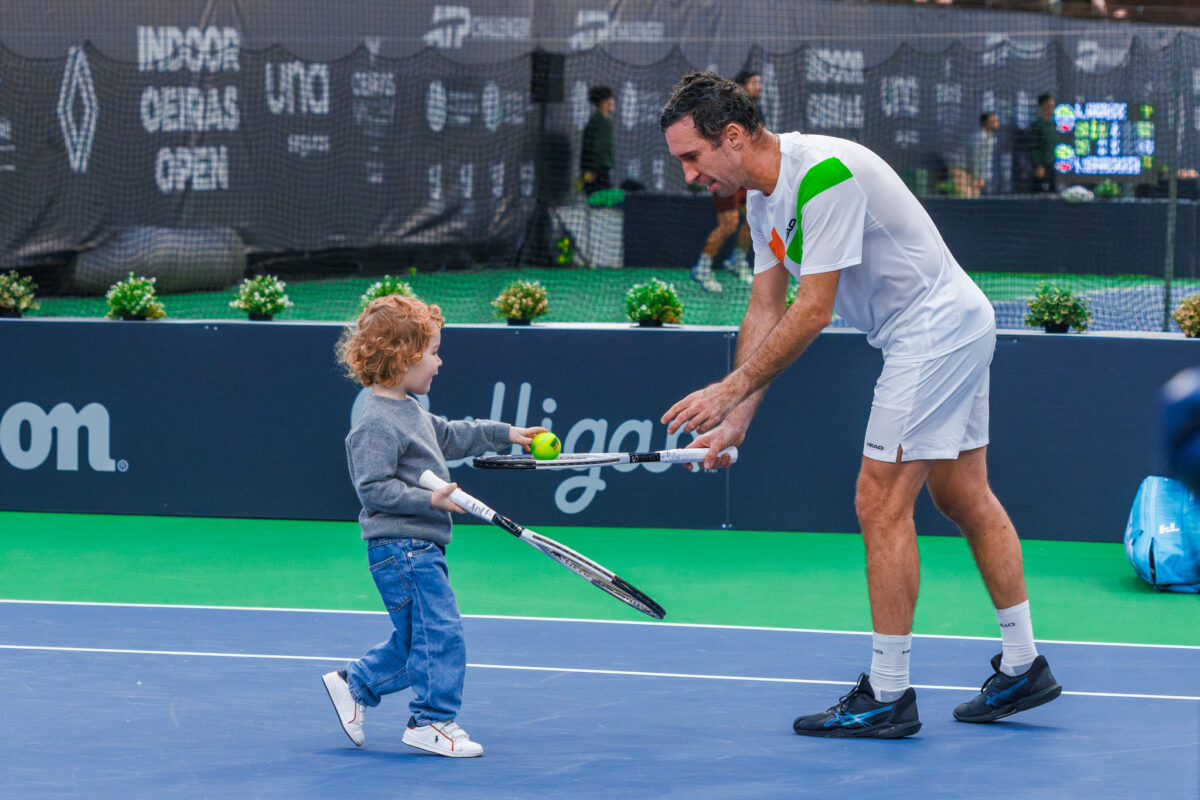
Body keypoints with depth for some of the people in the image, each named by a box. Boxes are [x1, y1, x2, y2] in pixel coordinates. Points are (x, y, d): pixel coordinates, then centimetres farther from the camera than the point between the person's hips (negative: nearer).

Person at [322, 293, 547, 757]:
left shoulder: (410, 413, 15)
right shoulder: (378, 424, -18)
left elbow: (451, 436, 32)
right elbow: (373, 488, -23)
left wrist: (505, 434, 35)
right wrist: (427, 499, -27)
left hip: (418, 549, 11)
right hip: (400, 548, -11)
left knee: (415, 641, 15)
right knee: (441, 630, -8)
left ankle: (353, 685, 27)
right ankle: (433, 721, 0)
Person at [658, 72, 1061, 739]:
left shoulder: (825, 174, -26)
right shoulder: (765, 197, 5)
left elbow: (812, 313, -25)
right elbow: (766, 314, 7)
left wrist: (731, 390, -20)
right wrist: (737, 418, 0)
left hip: (935, 328, -10)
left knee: (882, 506, -9)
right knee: (964, 499, 15)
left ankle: (887, 696, -4)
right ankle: (1023, 666, 24)